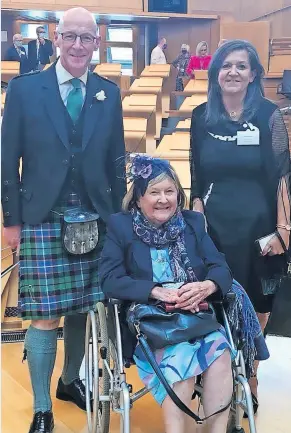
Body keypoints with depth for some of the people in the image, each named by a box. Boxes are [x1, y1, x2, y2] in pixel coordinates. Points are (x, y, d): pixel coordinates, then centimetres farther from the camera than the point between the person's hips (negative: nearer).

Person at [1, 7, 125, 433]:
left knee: (80, 309, 13)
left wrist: (117, 214, 8)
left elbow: (116, 160, 11)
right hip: (41, 220, -3)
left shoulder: (109, 93, 8)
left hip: (94, 221, 3)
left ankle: (70, 381, 37)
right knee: (45, 316, 0)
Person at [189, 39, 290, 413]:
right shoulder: (201, 115, 3)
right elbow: (196, 175, 6)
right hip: (214, 223, 2)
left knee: (254, 304, 8)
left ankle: (248, 380, 28)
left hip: (258, 224, -1)